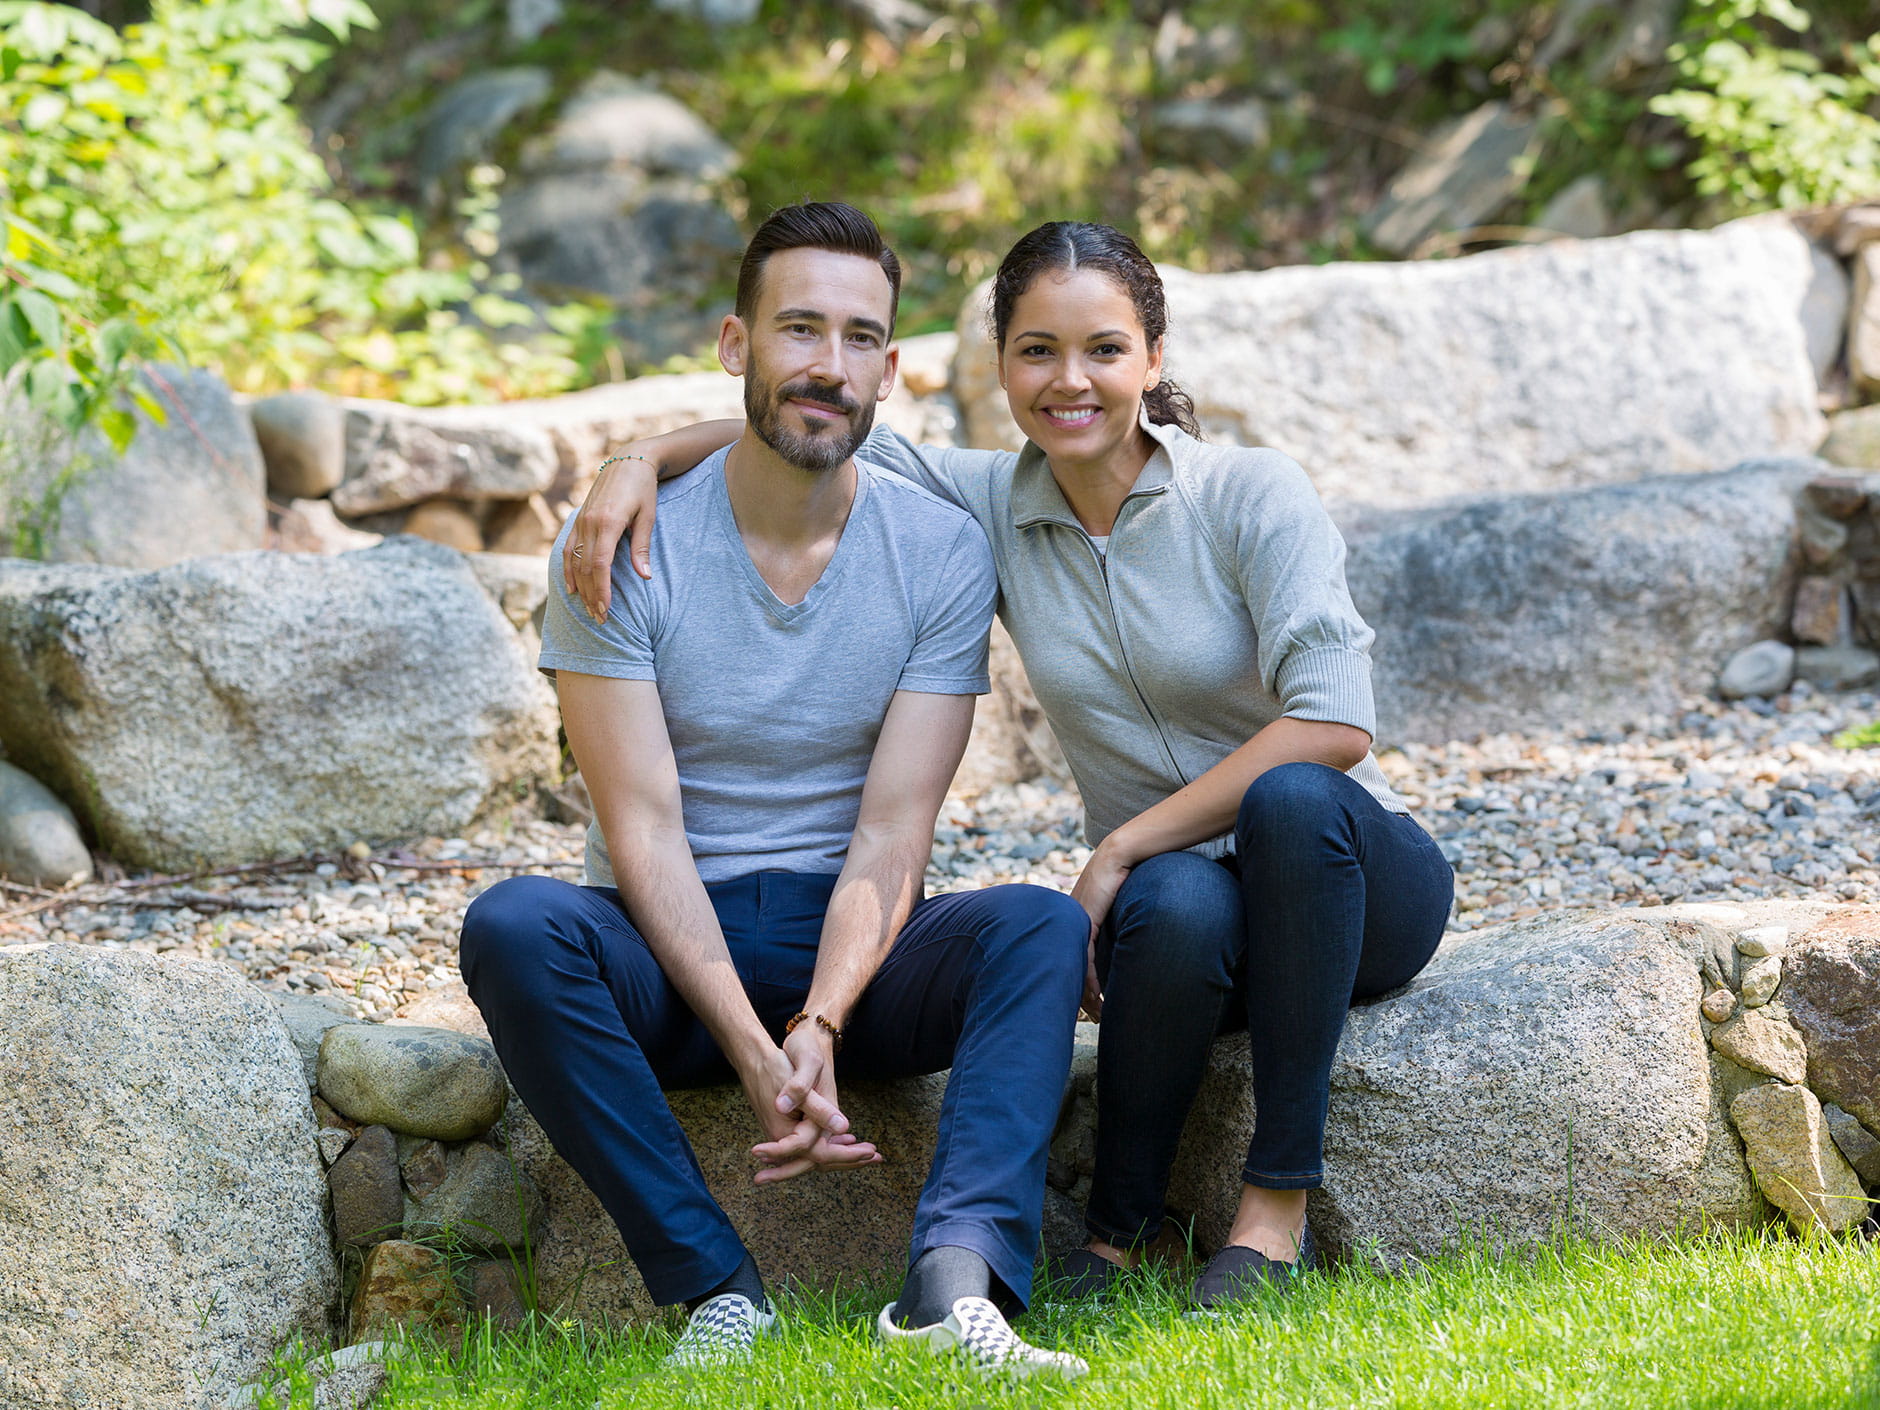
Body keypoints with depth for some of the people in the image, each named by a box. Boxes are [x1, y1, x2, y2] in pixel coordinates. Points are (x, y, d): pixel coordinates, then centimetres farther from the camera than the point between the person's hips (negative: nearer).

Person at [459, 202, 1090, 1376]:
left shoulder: (943, 553, -2)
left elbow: (891, 834, -8)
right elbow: (645, 827, -12)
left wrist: (819, 1027, -26)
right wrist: (754, 1053, -26)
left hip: (855, 946, 1)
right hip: (671, 951, -1)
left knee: (1040, 927, -28)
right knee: (514, 926, -32)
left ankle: (957, 1278, -47)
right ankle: (720, 1293, -32)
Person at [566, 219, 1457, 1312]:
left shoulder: (1255, 497, -11)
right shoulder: (994, 508, 1)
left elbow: (1334, 723, -21)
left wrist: (1123, 848, -21)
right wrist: (645, 461, -14)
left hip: (1353, 886, -2)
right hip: (1192, 908, 2)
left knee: (1293, 795, -38)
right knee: (1175, 907, -37)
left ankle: (1278, 1201, -26)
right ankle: (1125, 1229, -12)